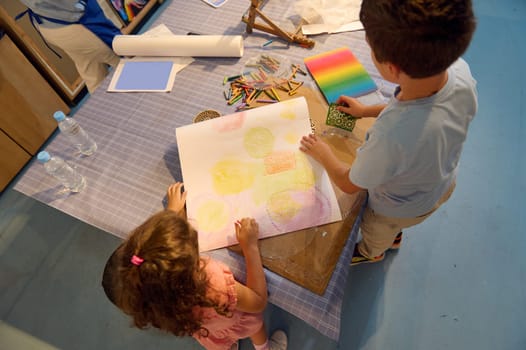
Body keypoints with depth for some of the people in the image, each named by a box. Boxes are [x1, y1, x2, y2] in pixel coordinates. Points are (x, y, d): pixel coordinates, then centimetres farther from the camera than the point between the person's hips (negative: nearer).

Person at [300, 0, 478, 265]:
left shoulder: (392, 137, -51)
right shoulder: (459, 68, -30)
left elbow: (349, 184, -28)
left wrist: (323, 155, -10)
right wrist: (367, 111, 2)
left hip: (402, 208, -5)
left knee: (374, 233, 33)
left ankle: (371, 253, 68)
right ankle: (394, 236, 74)